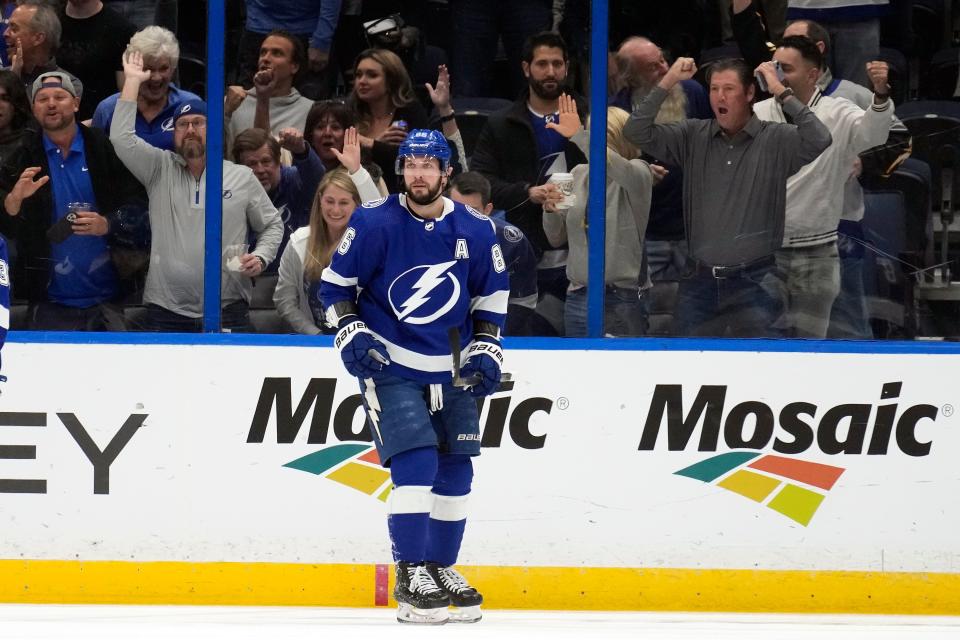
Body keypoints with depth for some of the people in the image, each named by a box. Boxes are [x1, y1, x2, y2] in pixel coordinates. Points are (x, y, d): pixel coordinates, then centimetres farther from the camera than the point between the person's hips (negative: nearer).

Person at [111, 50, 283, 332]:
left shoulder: (242, 177, 10)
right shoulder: (160, 170, 10)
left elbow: (272, 225, 18)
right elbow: (122, 139, -3)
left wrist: (260, 256, -2)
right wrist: (132, 80, 0)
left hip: (228, 309, 0)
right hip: (166, 310, 0)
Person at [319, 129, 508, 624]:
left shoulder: (475, 231, -3)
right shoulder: (373, 223, -12)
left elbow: (491, 295, 11)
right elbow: (335, 283, -3)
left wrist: (485, 350, 2)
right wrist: (352, 334, -14)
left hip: (451, 370, 4)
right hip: (389, 365, -4)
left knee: (455, 469, 7)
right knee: (415, 462, -16)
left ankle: (441, 568, 22)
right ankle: (410, 578, -10)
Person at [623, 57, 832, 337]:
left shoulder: (776, 140, -3)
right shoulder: (692, 136, 7)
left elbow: (819, 140, -20)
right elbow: (637, 133, 0)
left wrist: (782, 93, -17)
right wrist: (667, 82, -7)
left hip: (753, 282, -3)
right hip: (699, 280, 3)